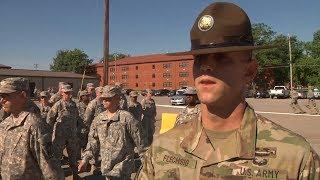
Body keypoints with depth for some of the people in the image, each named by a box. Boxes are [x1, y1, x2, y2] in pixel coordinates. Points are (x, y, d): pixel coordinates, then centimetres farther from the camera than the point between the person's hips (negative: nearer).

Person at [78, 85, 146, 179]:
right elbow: (93, 142, 10)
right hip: (106, 166, 6)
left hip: (122, 167, -5)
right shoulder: (98, 119, 5)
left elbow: (139, 142, -8)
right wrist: (85, 160, 3)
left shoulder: (127, 118, -13)